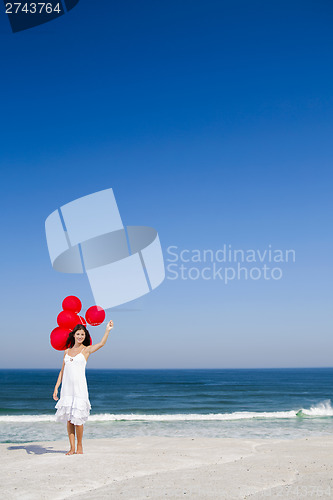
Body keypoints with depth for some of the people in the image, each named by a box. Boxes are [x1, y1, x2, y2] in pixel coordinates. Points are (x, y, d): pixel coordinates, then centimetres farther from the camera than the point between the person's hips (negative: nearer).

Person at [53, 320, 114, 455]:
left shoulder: (86, 350, 2)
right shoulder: (67, 351, 13)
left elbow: (101, 343, -15)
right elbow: (62, 370, 16)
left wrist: (107, 330, -27)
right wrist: (56, 387, 10)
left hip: (79, 387, -4)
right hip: (66, 387, 4)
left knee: (77, 418, -3)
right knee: (68, 419, 5)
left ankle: (79, 446, 13)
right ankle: (72, 447, 14)